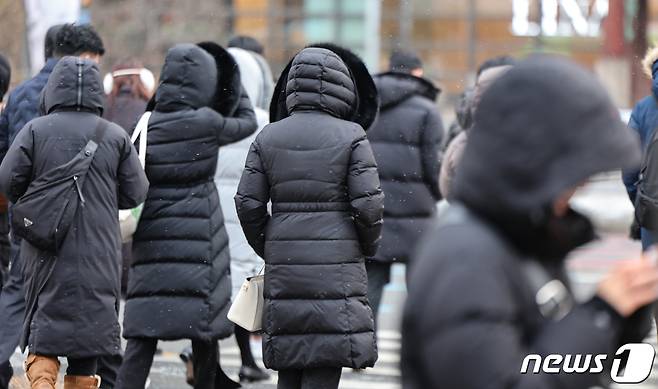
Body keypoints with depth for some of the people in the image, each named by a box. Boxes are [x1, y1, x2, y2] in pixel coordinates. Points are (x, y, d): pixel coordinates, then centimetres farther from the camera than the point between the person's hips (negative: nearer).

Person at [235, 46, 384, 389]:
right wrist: (367, 247, 9)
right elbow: (368, 203, -9)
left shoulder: (268, 138, 4)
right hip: (336, 269, -3)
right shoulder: (351, 136, -5)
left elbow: (248, 203, 2)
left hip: (283, 266, 4)